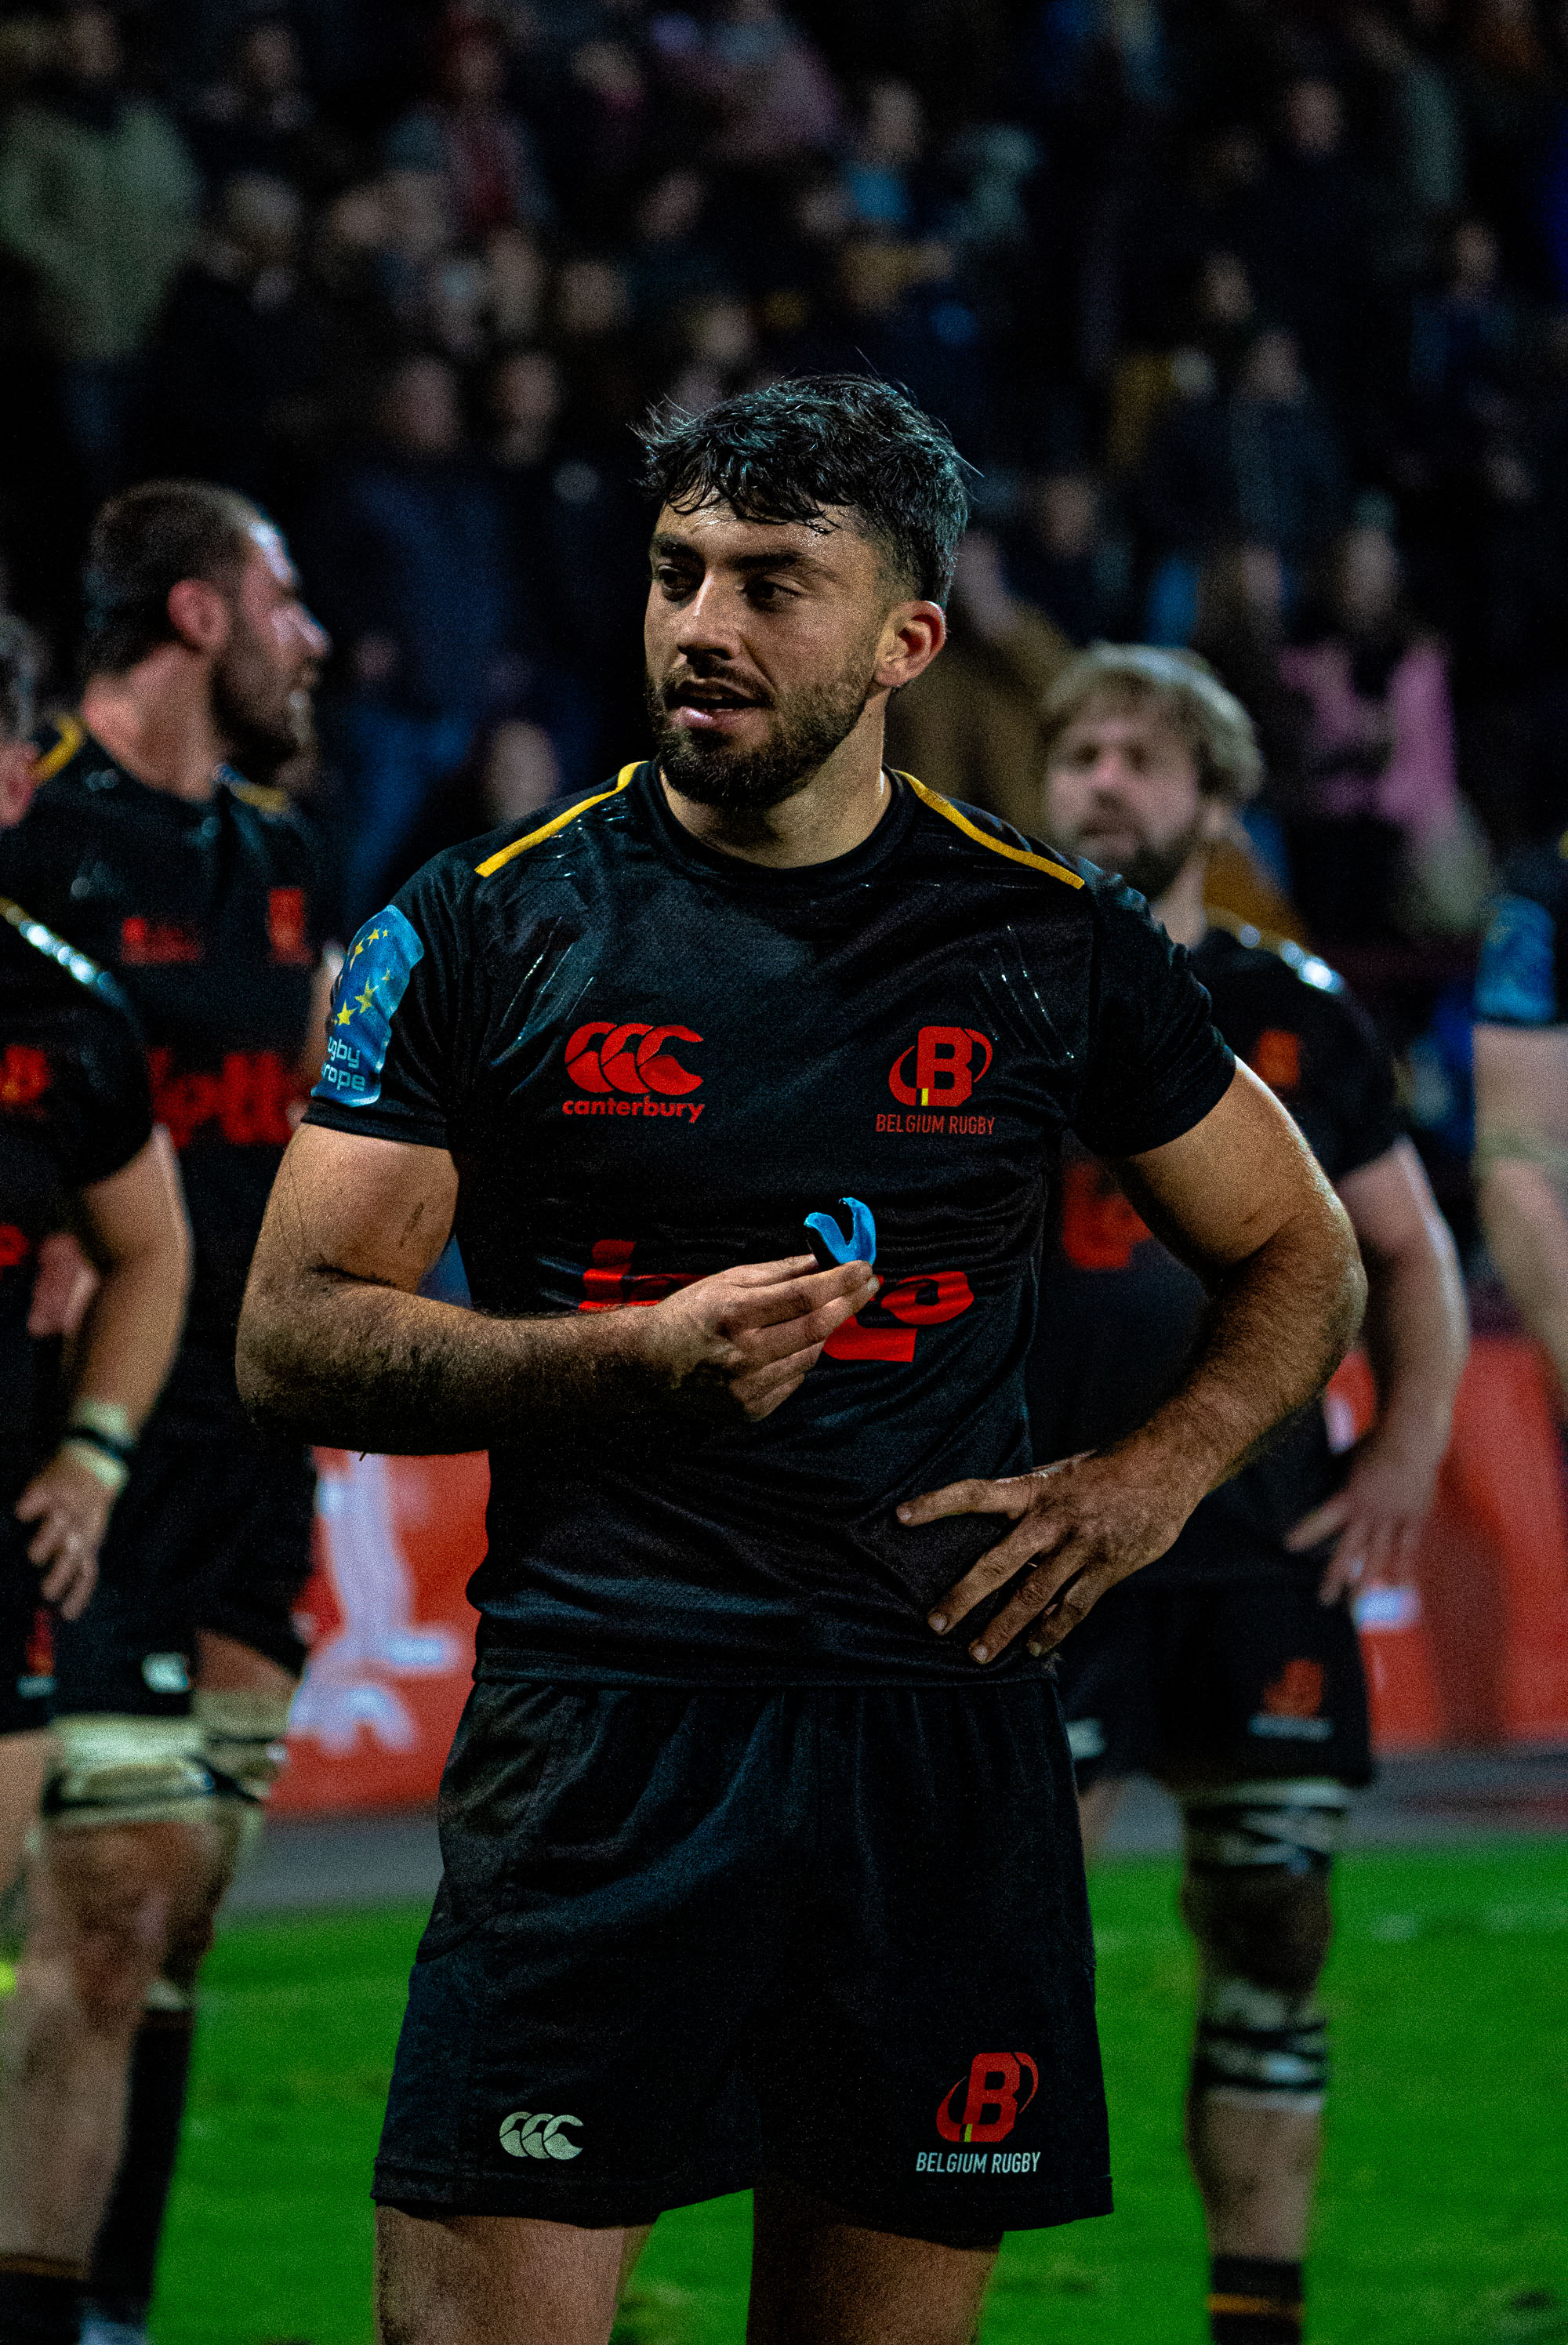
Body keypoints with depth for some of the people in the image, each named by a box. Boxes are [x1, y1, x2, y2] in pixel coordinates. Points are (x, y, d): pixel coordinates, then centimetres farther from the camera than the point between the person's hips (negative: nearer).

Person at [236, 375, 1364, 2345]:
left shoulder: (1053, 944, 8)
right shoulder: (483, 930, 3)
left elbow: (1299, 1260, 21)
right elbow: (292, 1342, 1)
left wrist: (1146, 1485, 3)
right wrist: (634, 1361, -14)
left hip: (941, 1729, 2)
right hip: (596, 1727, -2)